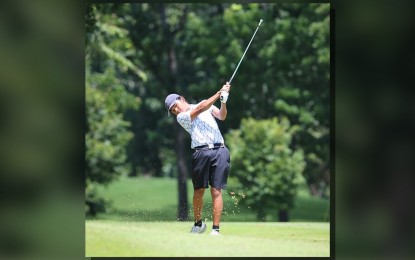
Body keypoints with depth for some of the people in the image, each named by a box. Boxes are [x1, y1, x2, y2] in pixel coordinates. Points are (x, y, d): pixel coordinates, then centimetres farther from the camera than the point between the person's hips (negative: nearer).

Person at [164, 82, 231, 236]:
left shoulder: (206, 102, 21)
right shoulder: (181, 117, 9)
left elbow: (221, 116, 8)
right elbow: (200, 109, -4)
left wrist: (223, 101, -10)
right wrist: (219, 93, -7)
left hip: (220, 151, 1)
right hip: (201, 152, -1)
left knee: (216, 191, -6)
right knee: (199, 191, 2)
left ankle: (216, 229, -7)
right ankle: (198, 223, 24)